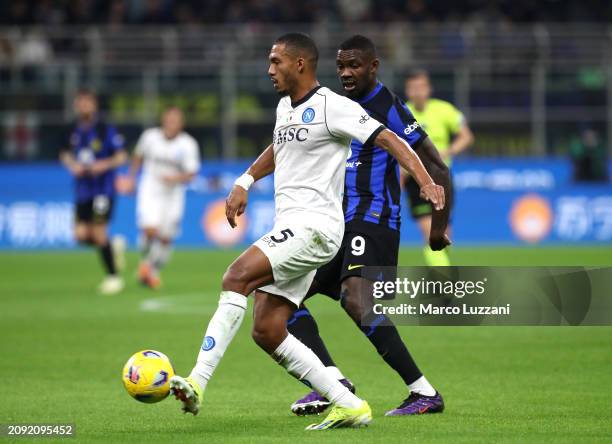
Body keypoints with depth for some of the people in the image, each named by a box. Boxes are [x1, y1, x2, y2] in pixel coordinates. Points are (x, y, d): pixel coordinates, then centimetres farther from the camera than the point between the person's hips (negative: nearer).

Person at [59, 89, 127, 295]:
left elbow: (121, 156, -5)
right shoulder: (74, 131, 6)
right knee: (82, 235, -3)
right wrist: (73, 165, -2)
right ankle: (114, 247, 26)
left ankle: (113, 276, 5)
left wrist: (105, 164, -22)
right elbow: (66, 155, 19)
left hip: (103, 189, -5)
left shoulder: (106, 130, -7)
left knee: (99, 233, -10)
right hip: (83, 191, 5)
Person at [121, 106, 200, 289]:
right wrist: (131, 177, 16)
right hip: (150, 191, -1)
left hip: (173, 194, 1)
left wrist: (176, 179, -29)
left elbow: (191, 173, -11)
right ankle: (146, 261, 7)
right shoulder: (150, 136, -5)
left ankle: (153, 272, 25)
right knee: (150, 229, -21)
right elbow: (138, 156, 14)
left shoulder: (188, 145, -10)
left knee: (166, 238, 4)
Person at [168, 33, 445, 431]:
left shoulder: (332, 107, -8)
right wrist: (245, 182, 26)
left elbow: (389, 140, -14)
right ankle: (349, 406, 5)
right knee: (267, 332, 1)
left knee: (236, 277, -25)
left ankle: (197, 384, -31)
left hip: (314, 226, -10)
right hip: (290, 229, 10)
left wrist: (426, 182, -27)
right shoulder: (285, 107, 19)